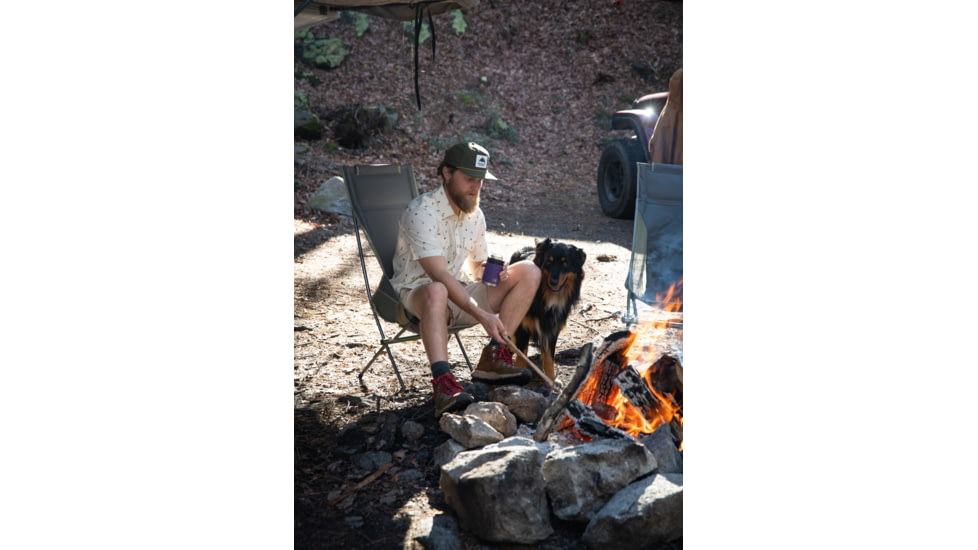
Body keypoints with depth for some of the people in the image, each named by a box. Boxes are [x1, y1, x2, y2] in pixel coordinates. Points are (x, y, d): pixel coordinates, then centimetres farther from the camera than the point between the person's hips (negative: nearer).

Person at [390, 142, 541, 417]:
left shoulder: (475, 215, 5)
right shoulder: (421, 212, -19)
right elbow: (439, 276, -28)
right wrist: (482, 315, -34)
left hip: (459, 291, 8)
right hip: (416, 292, -7)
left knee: (529, 271, -6)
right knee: (436, 291, -44)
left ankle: (493, 358, -13)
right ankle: (443, 381, -44)